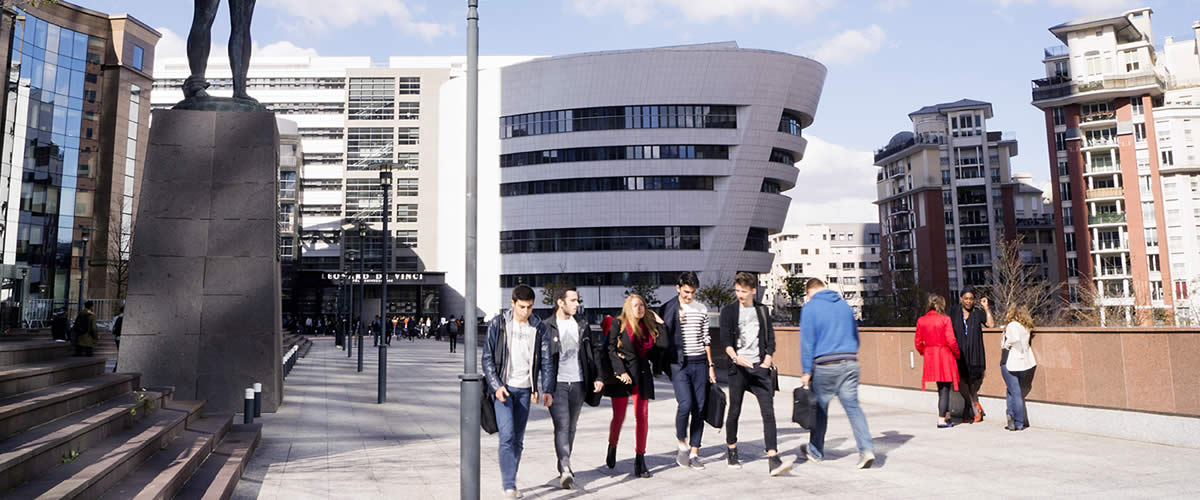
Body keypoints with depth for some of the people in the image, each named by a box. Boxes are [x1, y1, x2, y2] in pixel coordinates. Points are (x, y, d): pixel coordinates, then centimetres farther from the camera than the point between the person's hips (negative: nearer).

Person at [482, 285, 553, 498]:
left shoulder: (538, 327, 3)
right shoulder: (497, 324, -3)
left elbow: (546, 361, 4)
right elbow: (487, 358, -2)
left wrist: (547, 390, -7)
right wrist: (496, 386, -13)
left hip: (525, 389, 3)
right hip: (503, 388, -3)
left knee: (518, 439, 9)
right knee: (507, 436, -12)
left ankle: (511, 482, 22)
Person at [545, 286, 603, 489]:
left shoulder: (582, 325, 9)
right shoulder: (547, 327, -4)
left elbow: (593, 352, 14)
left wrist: (598, 377, 5)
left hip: (578, 384, 4)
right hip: (557, 384, -4)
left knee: (571, 427, 13)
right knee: (562, 426, -12)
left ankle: (564, 466, 27)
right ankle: (565, 471, -17)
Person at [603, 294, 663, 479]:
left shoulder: (649, 325, 9)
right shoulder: (618, 324, -2)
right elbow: (611, 350, -7)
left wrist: (660, 325, 2)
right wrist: (621, 371, -14)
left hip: (642, 374, 3)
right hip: (622, 375, -3)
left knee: (642, 417, 0)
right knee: (619, 416, 3)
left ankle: (640, 460, 8)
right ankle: (612, 448, 30)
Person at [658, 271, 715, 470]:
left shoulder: (702, 310, 11)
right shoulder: (667, 310, 0)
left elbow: (706, 339, 15)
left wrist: (711, 366, 13)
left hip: (699, 363, 4)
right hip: (678, 364, -4)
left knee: (699, 408, 3)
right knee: (686, 404, -17)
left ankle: (694, 453, 12)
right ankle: (682, 444, 8)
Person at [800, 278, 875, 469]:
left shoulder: (810, 307, -2)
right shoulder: (844, 305, 14)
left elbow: (807, 341, -6)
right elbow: (855, 335, 20)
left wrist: (806, 371, -4)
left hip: (824, 366, -4)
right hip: (850, 363, 4)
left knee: (820, 408, 10)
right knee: (853, 406, 2)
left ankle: (815, 452, 23)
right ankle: (867, 449, -13)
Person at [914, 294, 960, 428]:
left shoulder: (921, 320, 0)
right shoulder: (945, 319, -11)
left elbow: (918, 341, 4)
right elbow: (951, 340, -13)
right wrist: (957, 353, 3)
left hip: (930, 357, 4)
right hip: (945, 355, -4)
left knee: (942, 387, 19)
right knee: (945, 388, 4)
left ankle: (946, 415, 25)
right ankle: (942, 419, 4)